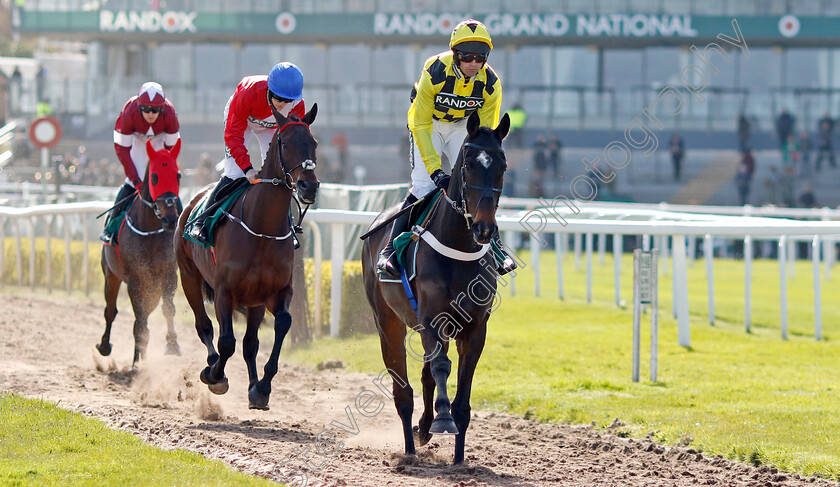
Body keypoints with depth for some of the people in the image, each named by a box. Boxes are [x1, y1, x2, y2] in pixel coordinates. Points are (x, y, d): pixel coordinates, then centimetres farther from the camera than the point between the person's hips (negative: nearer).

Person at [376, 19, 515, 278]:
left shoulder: (491, 84, -23)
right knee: (423, 186, -17)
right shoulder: (435, 73, -33)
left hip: (463, 126, 3)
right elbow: (419, 124, -28)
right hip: (428, 123, -3)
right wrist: (434, 169, -33)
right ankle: (390, 250, -10)